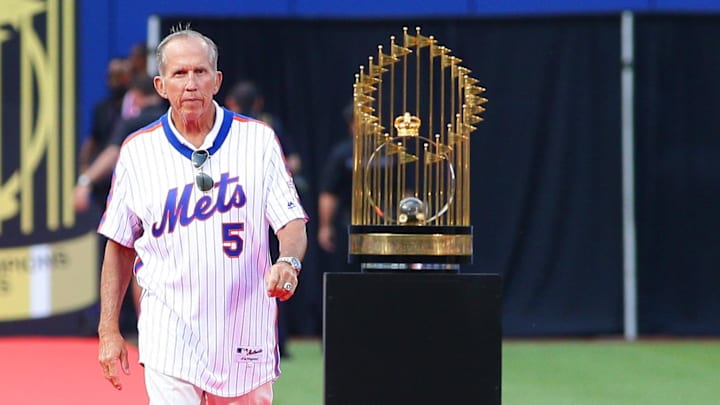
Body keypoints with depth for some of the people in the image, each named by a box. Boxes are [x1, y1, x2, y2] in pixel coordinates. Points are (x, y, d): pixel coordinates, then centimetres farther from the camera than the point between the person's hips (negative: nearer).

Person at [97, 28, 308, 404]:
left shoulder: (258, 140, 1)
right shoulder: (138, 150, 2)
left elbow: (292, 222, -4)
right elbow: (120, 245, 8)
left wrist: (288, 262, -27)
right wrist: (109, 331, 4)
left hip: (245, 331, 1)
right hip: (169, 333, -1)